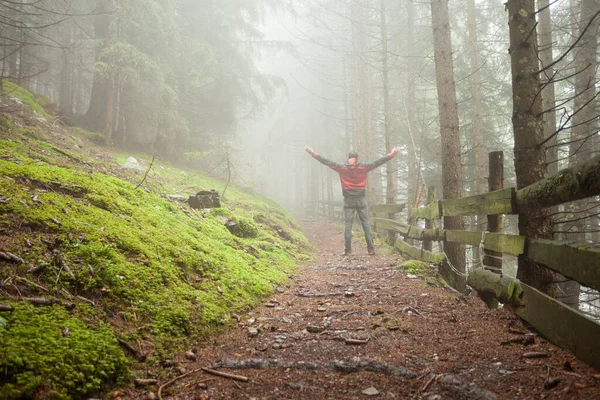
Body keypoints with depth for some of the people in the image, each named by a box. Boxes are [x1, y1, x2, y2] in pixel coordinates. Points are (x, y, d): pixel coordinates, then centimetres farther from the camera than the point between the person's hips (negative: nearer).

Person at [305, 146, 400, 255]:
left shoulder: (342, 168, -2)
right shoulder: (363, 167, 0)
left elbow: (327, 162, 0)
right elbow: (378, 162, 3)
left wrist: (313, 154, 6)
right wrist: (391, 154, 10)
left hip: (348, 201, 0)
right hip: (361, 199, 1)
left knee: (347, 225, 3)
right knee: (366, 224, 4)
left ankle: (348, 250, 1)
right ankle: (371, 249, 2)